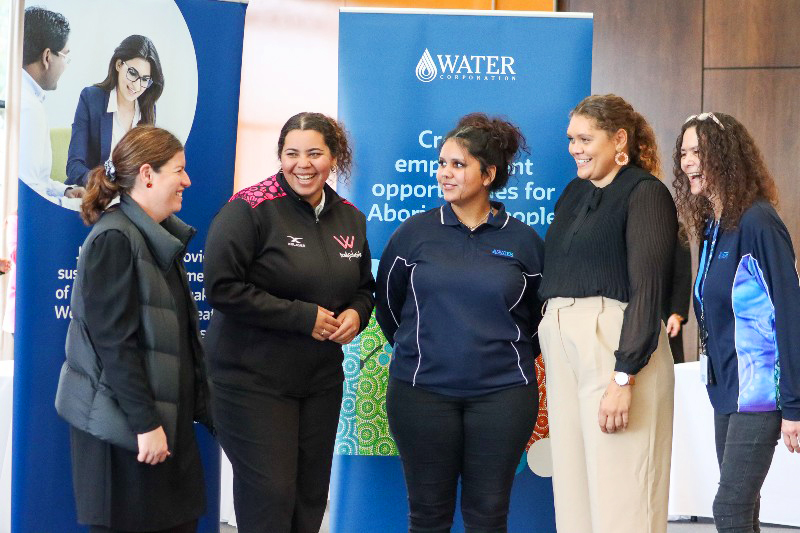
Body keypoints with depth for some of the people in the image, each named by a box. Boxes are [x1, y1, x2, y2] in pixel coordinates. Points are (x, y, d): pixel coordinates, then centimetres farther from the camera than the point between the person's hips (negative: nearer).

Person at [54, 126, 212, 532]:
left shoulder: (159, 238, 13)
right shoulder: (115, 239, -15)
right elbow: (114, 341, -20)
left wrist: (200, 403, 15)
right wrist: (145, 422, -20)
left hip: (167, 412, 8)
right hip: (123, 422, -8)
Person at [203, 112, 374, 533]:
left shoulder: (350, 218, 7)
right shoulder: (251, 209, -13)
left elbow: (363, 288, 20)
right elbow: (222, 288, -19)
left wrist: (356, 313, -5)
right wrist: (304, 317, -20)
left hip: (322, 380, 6)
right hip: (254, 379, -6)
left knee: (311, 498, 12)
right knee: (270, 498, -6)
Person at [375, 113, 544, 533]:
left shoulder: (523, 240, 1)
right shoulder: (415, 232, 2)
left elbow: (541, 314, 13)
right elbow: (388, 304, 13)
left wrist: (517, 357, 12)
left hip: (502, 393, 0)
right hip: (422, 391, 1)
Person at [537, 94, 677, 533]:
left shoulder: (645, 192, -4)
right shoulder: (573, 193, 18)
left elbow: (647, 289, -13)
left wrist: (624, 378, -20)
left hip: (616, 344, -7)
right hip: (561, 345, 7)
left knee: (619, 496, -7)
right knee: (573, 491, 7)